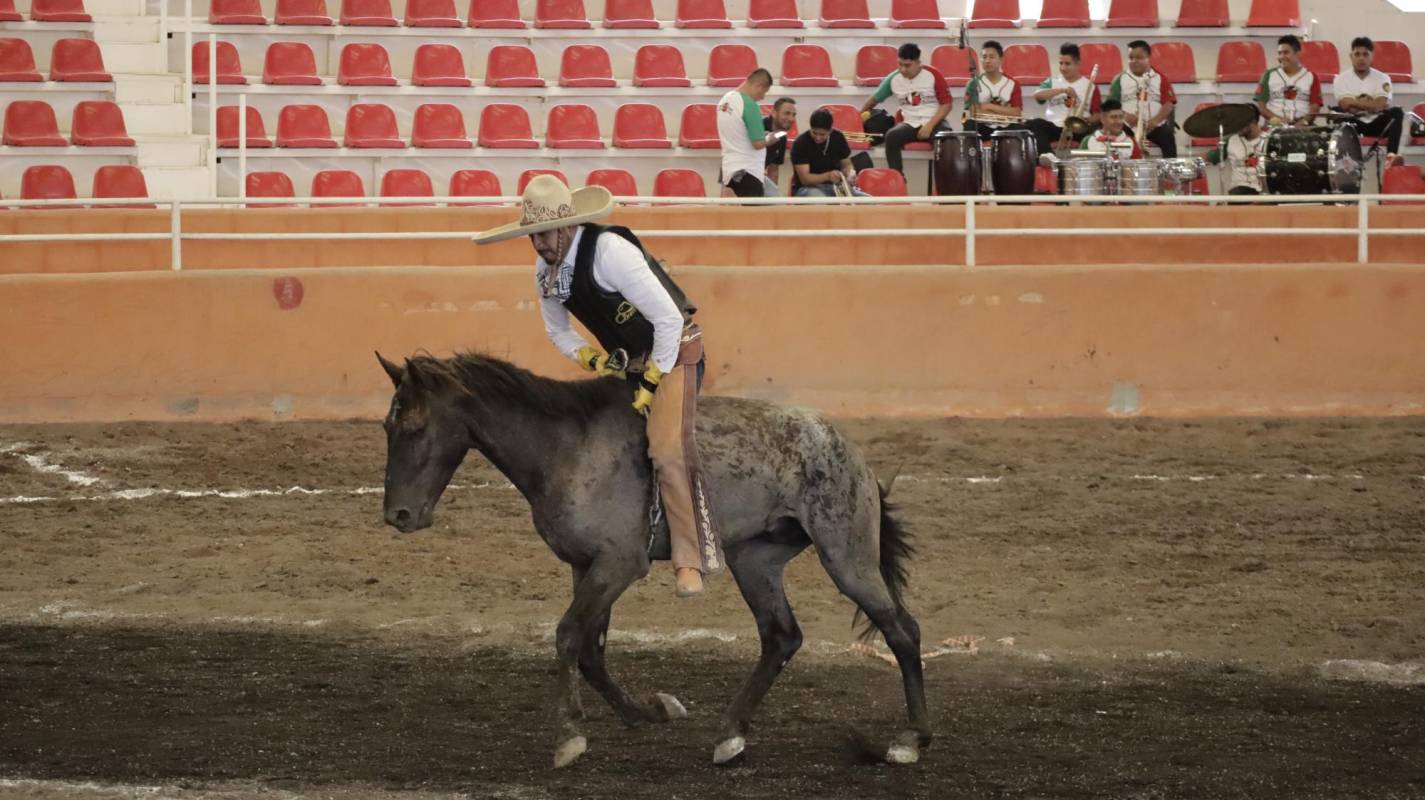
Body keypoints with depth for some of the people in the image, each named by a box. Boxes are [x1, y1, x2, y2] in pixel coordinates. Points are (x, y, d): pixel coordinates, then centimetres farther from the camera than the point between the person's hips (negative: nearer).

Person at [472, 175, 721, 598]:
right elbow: (558, 330, 15)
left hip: (673, 350, -8)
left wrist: (650, 384, -21)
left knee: (667, 449, -24)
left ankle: (690, 562, -18)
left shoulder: (610, 251, -27)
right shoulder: (546, 270, -3)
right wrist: (590, 358, -6)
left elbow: (668, 318, -26)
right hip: (625, 361, 8)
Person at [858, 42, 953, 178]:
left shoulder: (933, 75, -6)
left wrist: (930, 126, -15)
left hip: (934, 122, -2)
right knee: (891, 136, -31)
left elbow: (946, 104, -5)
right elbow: (875, 98, 18)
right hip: (910, 124, 2)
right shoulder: (893, 79, 2)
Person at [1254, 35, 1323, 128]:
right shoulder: (1269, 75, 14)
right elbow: (1260, 103, 9)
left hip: (1302, 125, 0)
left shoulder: (1311, 77, 12)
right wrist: (1273, 118, -10)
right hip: (1275, 125, 0)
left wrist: (1304, 121, -15)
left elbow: (1315, 106, 5)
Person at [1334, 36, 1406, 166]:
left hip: (1376, 123, 2)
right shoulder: (1341, 79, 5)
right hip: (1353, 123, -2)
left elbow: (1381, 105, -7)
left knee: (1397, 112, -27)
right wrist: (1370, 103, -8)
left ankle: (1391, 155, -44)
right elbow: (1345, 105, -9)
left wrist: (1355, 103, -8)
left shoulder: (1382, 78, 7)